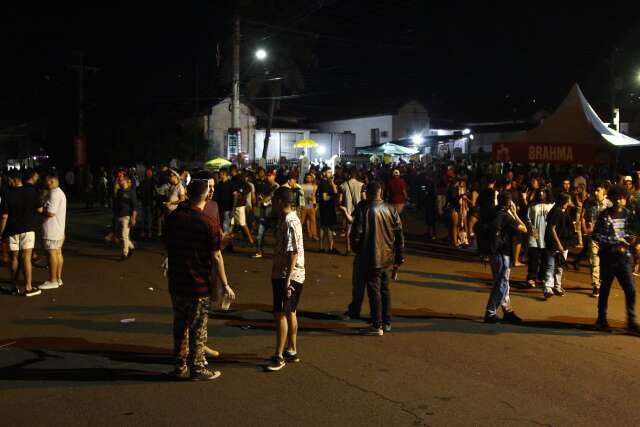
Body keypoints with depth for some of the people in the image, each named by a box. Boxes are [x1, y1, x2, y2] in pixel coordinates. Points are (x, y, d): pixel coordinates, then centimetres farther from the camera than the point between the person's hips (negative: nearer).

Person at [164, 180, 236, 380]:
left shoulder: (173, 217, 0)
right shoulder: (207, 223, -16)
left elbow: (167, 245, 11)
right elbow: (216, 257, -13)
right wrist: (225, 285, -6)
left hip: (176, 283, 5)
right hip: (199, 284, -5)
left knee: (180, 325, 16)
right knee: (198, 328, 7)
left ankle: (180, 366, 25)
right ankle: (197, 369, 16)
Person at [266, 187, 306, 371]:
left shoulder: (290, 222, -20)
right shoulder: (285, 219, 11)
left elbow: (293, 253, -23)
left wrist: (287, 280, -25)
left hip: (288, 275, -10)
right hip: (282, 274, 10)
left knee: (281, 314, -6)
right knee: (289, 313, 16)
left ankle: (279, 357, 1)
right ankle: (292, 351, 26)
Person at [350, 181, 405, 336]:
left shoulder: (363, 209, -13)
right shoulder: (391, 210, 2)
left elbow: (356, 234, -13)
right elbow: (399, 236, 5)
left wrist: (356, 249, 8)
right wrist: (398, 259, 12)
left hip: (371, 259, -5)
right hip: (387, 258, 5)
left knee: (374, 291, 1)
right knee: (385, 289, 19)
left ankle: (377, 326, 5)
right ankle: (387, 322, 26)